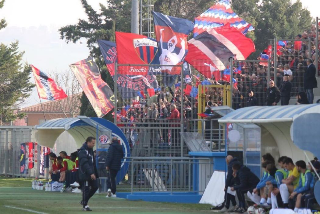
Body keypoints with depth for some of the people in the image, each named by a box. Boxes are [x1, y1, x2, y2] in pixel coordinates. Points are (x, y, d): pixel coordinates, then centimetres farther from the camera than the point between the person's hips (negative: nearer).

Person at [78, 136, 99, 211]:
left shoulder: (90, 150, 14)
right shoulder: (83, 151, -16)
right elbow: (85, 164, -24)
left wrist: (95, 173, 17)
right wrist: (91, 173, -29)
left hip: (91, 174, 9)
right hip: (85, 174, -9)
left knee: (95, 186, 10)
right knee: (86, 189, -4)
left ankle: (84, 201, 24)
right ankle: (85, 206, 4)